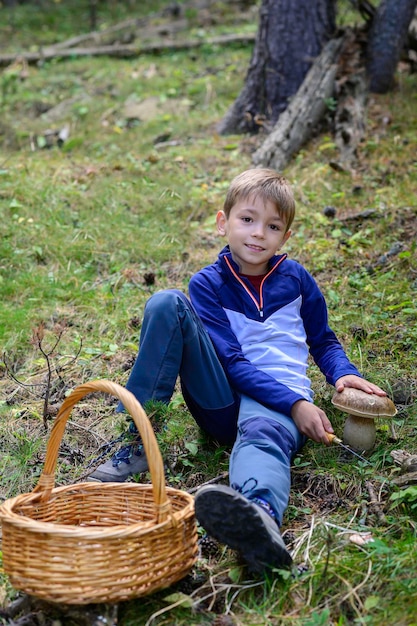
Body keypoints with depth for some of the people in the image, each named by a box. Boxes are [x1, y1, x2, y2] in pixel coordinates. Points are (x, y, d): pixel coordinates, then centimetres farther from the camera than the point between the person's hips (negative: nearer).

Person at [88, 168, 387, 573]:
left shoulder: (296, 279, 11)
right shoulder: (208, 284, 4)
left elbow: (323, 340, 23)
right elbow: (231, 361, -7)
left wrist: (343, 373, -1)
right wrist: (295, 404, -19)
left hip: (281, 402, -1)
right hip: (223, 399, 1)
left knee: (263, 433, -41)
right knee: (167, 304, -16)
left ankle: (261, 512, -79)